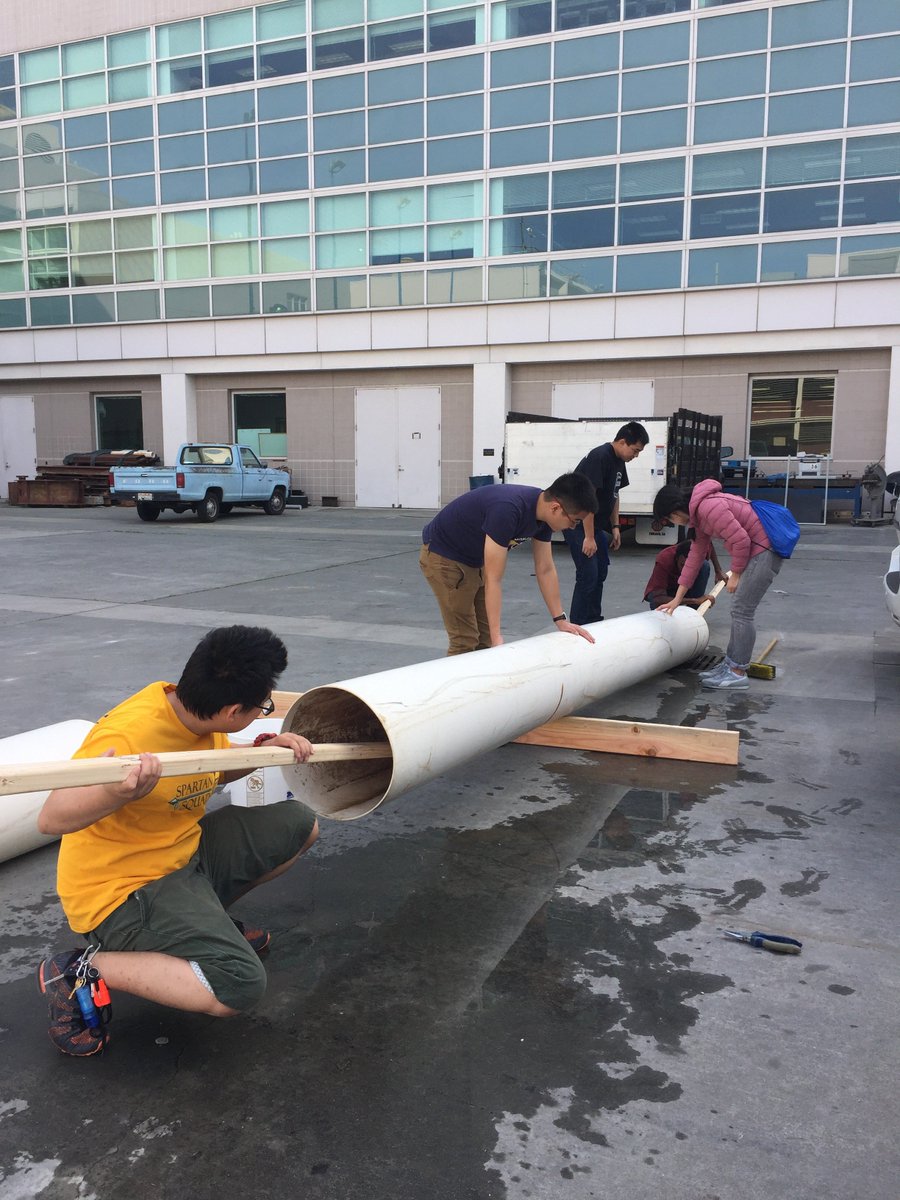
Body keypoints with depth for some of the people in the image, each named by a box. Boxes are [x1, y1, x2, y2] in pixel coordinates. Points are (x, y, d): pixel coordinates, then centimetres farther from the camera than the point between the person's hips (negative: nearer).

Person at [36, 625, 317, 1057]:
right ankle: (79, 971, -7)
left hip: (186, 851, 9)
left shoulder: (200, 713, -6)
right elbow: (50, 819, -30)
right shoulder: (126, 735, -32)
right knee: (239, 988, -24)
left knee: (300, 825, 7)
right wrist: (117, 793, -50)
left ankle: (209, 919, 19)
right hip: (122, 888, -9)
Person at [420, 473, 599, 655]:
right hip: (443, 557, -8)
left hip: (475, 560, 9)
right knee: (465, 641, -8)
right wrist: (497, 638, -34)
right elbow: (493, 579, -34)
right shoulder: (507, 510, -36)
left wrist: (561, 621, -2)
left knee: (485, 639, 7)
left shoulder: (544, 511, -10)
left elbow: (545, 570, 0)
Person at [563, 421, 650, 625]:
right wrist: (589, 537, -24)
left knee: (601, 572, 13)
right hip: (578, 522, -10)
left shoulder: (619, 461, 6)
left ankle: (595, 621, 24)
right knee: (588, 574, -11)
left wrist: (615, 526, 12)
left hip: (596, 523, 10)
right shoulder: (599, 457, -22)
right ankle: (578, 626, -3)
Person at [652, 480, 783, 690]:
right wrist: (677, 598, 20)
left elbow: (740, 540, -24)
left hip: (764, 550, -11)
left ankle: (738, 673, 0)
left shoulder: (709, 507, -20)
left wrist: (735, 574, -9)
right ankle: (729, 665, 23)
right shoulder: (699, 515, 13)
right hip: (755, 550, 11)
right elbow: (695, 555, 18)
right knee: (740, 611, 15)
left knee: (742, 612, -7)